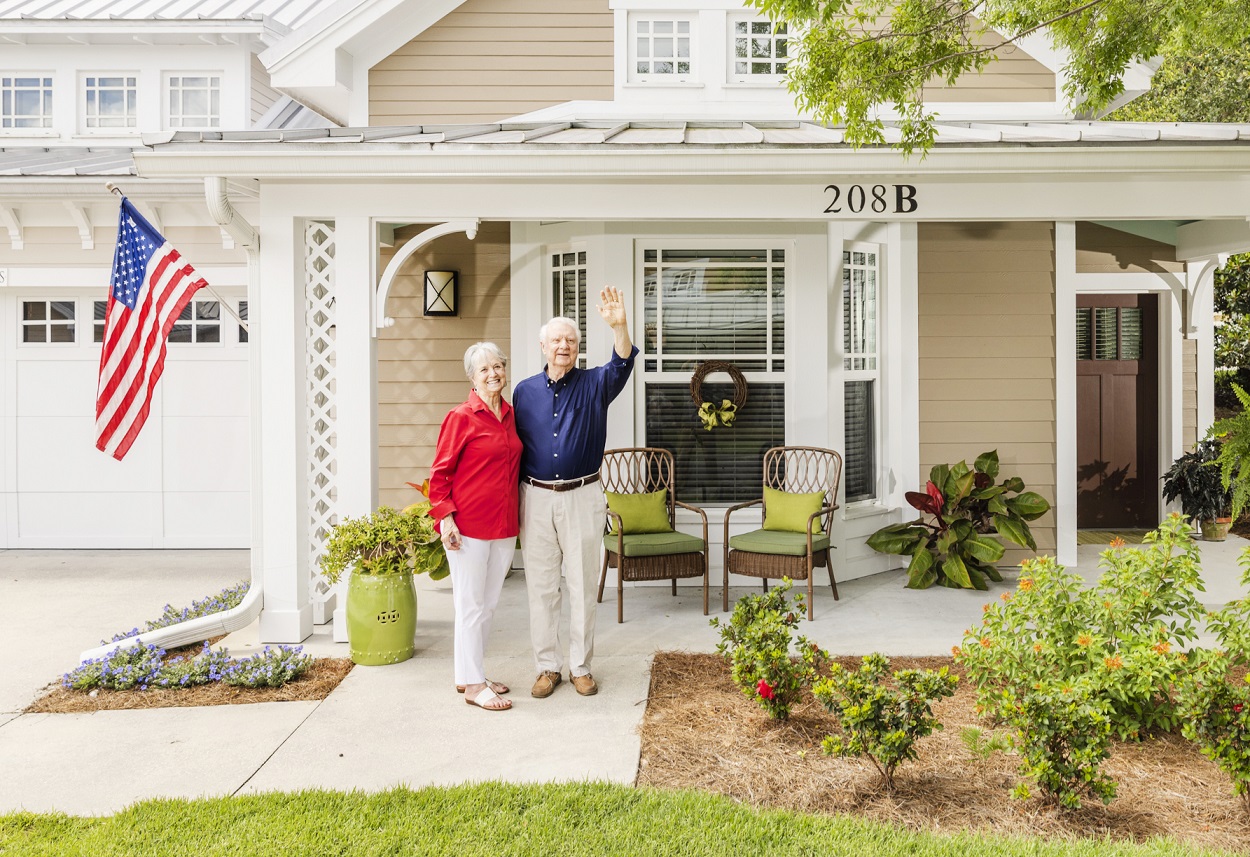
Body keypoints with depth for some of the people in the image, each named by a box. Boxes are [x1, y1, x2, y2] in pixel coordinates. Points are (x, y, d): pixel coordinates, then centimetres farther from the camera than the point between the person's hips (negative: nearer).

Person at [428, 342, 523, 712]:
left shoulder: (511, 415, 9)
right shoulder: (461, 417, -9)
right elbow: (440, 473, -9)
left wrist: (519, 517, 15)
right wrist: (445, 518, -16)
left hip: (504, 525, 7)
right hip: (469, 525, -7)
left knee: (488, 603, 15)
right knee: (471, 605, 2)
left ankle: (469, 672, 29)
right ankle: (472, 684, 13)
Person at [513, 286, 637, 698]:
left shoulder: (594, 385, 1)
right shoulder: (525, 391, 6)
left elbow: (622, 365, -20)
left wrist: (619, 326, -39)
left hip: (583, 498, -1)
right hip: (536, 499, 1)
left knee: (582, 586, 7)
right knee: (541, 587, 7)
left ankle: (580, 666, 20)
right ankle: (547, 666, 20)